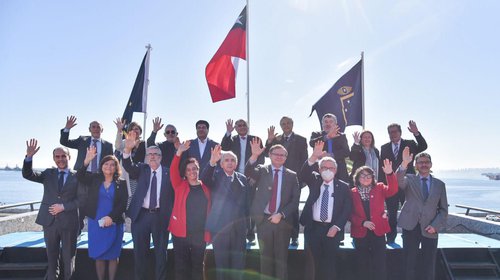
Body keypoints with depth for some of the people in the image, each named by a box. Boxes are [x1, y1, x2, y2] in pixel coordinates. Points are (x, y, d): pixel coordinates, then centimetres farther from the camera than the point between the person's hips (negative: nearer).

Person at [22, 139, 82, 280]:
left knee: (68, 258, 11)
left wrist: (63, 206, -16)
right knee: (52, 257, 14)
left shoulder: (77, 176, -1)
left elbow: (80, 200, -4)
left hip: (69, 222, -2)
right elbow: (27, 175, -7)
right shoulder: (48, 174, 7)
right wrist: (29, 156, -21)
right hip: (49, 221, 2)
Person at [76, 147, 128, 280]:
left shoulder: (121, 183, 0)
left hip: (114, 223, -1)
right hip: (96, 223, 1)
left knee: (113, 256, 7)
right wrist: (87, 161, -24)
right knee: (99, 255, 9)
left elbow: (123, 203, -5)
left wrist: (111, 217, -15)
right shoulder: (94, 179, 5)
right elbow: (79, 176, -11)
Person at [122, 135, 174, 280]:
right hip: (141, 215, 1)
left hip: (161, 216, -1)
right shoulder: (141, 169, 6)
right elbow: (129, 166, -14)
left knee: (161, 252, 8)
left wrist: (171, 214, -5)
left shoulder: (168, 172, 2)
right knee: (140, 251, 11)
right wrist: (128, 150, -32)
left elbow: (173, 194, 3)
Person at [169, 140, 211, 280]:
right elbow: (173, 171, -14)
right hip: (180, 232, -1)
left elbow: (208, 210, 7)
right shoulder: (180, 185, 2)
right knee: (181, 266, 8)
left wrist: (208, 231, 2)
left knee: (198, 266, 13)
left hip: (200, 234, 1)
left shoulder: (205, 188, 6)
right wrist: (179, 152, -27)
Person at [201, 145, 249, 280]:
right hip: (220, 227, -3)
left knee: (238, 263, 11)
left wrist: (246, 222, 7)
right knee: (221, 263, 7)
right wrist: (212, 162, -39)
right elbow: (204, 180, -23)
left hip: (239, 227, 3)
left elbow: (246, 201, 12)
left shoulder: (242, 178, 10)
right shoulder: (216, 175, 0)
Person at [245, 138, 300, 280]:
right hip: (263, 220, 0)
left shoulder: (292, 175, 5)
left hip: (282, 221, 0)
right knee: (265, 256, 10)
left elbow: (295, 199, 1)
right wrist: (254, 155, -32)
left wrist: (281, 215, -10)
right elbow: (249, 172, -16)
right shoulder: (262, 170, 5)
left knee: (281, 257, 7)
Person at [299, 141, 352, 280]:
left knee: (329, 263, 5)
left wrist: (336, 227, -10)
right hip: (313, 228, 1)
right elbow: (303, 174, -12)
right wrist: (314, 156, -27)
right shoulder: (314, 181, 7)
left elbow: (347, 209, -1)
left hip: (332, 230, -1)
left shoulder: (343, 187, 3)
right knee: (312, 263, 6)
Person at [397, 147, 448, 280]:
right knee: (409, 263, 8)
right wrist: (404, 163, -38)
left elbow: (443, 209, 8)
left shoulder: (439, 184, 8)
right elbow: (399, 181, -22)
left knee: (429, 265, 8)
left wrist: (436, 225, -8)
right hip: (410, 226, -1)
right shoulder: (409, 179, 3)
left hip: (430, 229, 1)